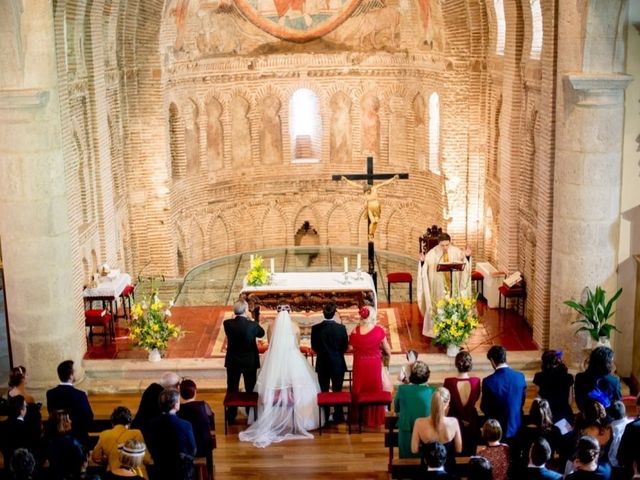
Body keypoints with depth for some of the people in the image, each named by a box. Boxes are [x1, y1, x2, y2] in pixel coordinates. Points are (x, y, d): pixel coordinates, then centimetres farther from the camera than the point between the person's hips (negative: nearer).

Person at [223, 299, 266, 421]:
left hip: (233, 361, 1)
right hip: (250, 361, -1)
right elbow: (261, 333, 0)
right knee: (250, 388, 16)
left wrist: (236, 318, 5)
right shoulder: (252, 325, -20)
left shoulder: (227, 324, -17)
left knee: (232, 388, 15)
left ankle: (231, 415, 22)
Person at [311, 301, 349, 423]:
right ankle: (338, 417, 16)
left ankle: (324, 417, 18)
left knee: (324, 391, 12)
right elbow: (345, 346, -4)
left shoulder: (316, 328, -12)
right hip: (338, 363, -1)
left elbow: (314, 347, -2)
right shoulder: (341, 328, -14)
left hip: (322, 364, 1)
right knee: (337, 391, 10)